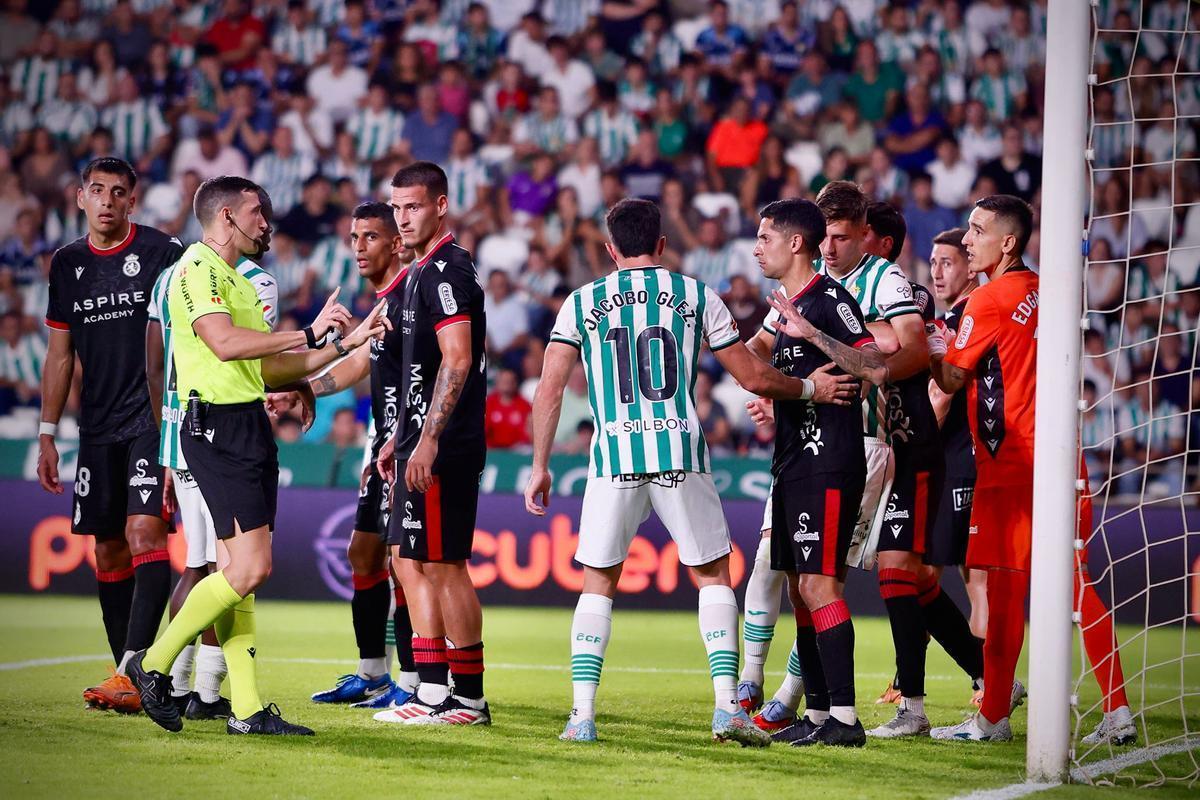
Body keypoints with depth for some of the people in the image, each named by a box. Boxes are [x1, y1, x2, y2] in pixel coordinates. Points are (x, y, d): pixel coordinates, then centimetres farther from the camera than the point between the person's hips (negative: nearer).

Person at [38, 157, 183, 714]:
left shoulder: (162, 253, -3)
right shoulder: (67, 265, 12)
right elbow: (60, 355, 17)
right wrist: (47, 435, 14)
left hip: (153, 420, -6)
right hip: (97, 427, 6)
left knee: (144, 530, -17)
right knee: (108, 547, 6)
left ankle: (134, 672, -23)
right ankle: (128, 675, 12)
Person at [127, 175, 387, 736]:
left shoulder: (238, 282, 23)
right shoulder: (197, 270, -8)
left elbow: (270, 369, 26)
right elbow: (224, 342, -23)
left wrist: (346, 343, 21)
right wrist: (309, 334, -21)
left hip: (249, 426, 10)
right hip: (217, 425, -10)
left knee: (242, 572, 5)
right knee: (250, 568, -15)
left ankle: (246, 710, 4)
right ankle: (154, 665, -3)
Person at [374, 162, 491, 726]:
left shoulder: (447, 271, -13)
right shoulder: (421, 272, 19)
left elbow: (456, 361, -21)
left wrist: (428, 440, -24)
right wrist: (398, 438, 26)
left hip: (442, 448, -11)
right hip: (421, 440, 11)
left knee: (444, 566, -7)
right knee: (409, 562, 12)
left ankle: (468, 699, -4)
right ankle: (431, 693, 15)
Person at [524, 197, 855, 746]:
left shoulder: (582, 302, 9)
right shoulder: (696, 296, 8)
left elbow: (550, 390, 4)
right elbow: (753, 378, 9)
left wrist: (540, 467, 10)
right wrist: (810, 388, 25)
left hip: (613, 455, 0)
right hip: (680, 454, 0)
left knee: (598, 584, 12)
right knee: (713, 575, 13)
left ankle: (583, 715, 1)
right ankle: (727, 706, 1)